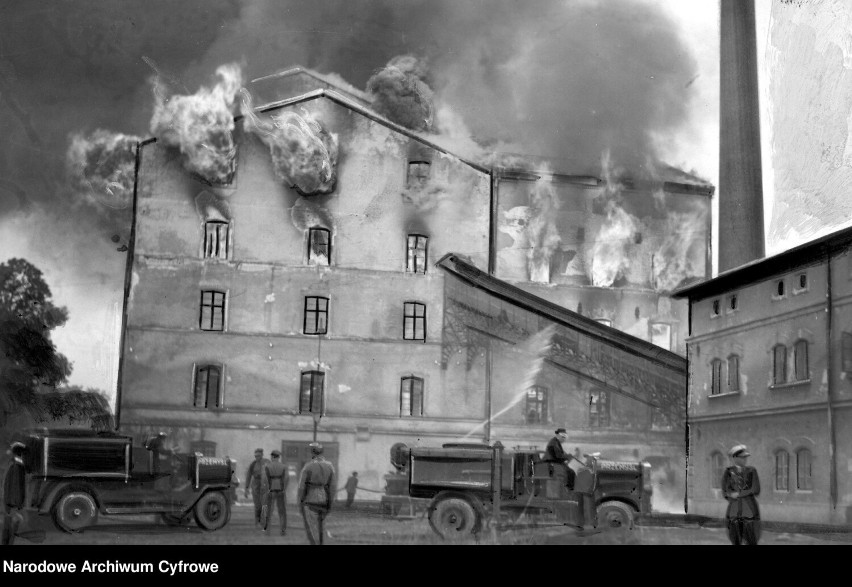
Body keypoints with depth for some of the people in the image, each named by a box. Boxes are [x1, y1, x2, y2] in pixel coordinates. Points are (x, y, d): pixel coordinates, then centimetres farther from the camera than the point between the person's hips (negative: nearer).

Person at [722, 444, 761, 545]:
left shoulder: (752, 471, 0)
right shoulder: (728, 472, 1)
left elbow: (756, 490, -8)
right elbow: (725, 492, -2)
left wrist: (738, 494, -10)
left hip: (750, 511, -1)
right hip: (734, 511, 1)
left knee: (752, 542, -2)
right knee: (736, 542, 3)